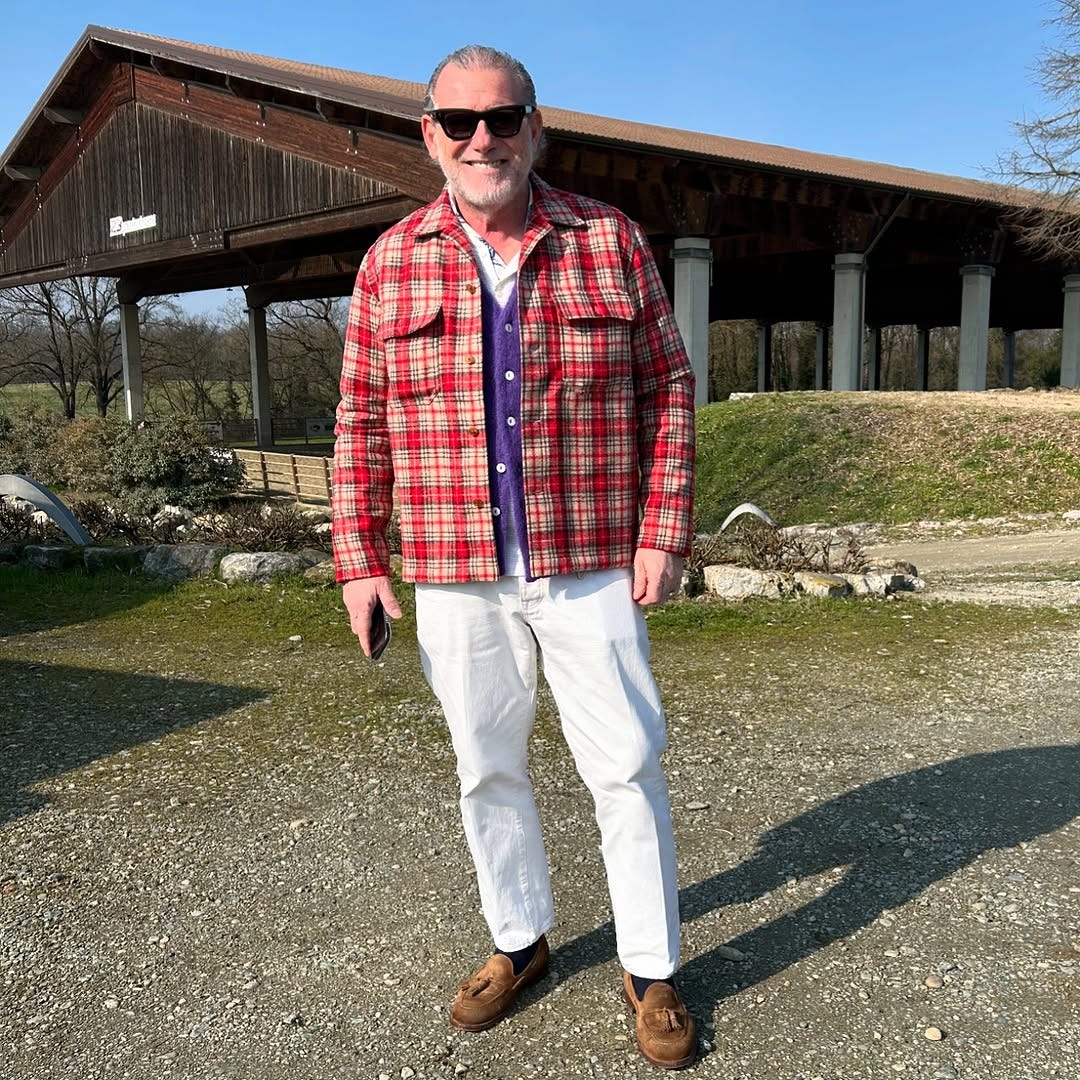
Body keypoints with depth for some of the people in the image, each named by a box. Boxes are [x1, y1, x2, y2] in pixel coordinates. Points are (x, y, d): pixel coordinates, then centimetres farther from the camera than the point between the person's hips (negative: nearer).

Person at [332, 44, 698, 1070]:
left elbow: (667, 389, 3)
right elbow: (361, 422, 6)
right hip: (455, 576, 2)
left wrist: (663, 530, -5)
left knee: (626, 766, 5)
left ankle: (650, 969, 24)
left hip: (591, 566, -1)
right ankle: (519, 941, 35)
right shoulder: (392, 262, 5)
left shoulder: (610, 240, 2)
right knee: (487, 770, 14)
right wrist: (358, 558, 2)